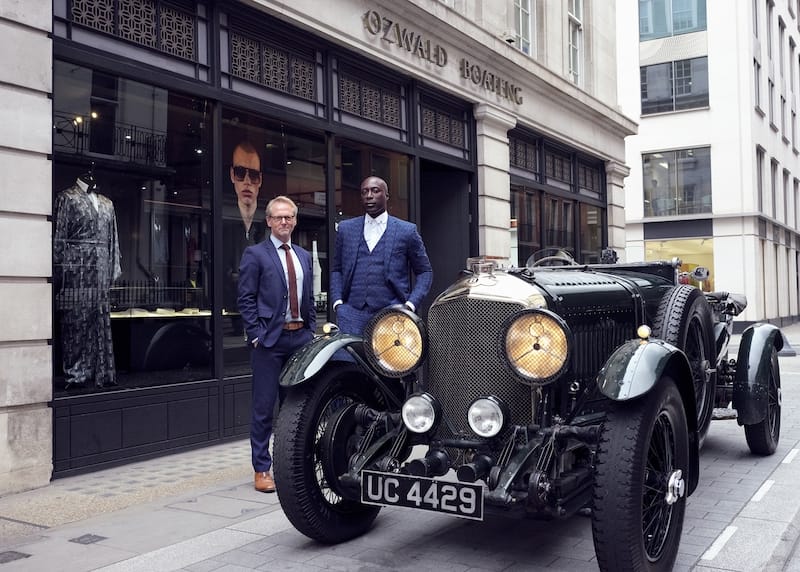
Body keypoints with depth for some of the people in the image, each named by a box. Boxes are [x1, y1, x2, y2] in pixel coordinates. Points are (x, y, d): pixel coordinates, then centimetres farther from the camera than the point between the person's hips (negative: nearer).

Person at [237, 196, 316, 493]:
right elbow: (246, 299, -5)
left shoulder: (304, 256, 16)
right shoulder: (255, 254, -1)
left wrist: (311, 331, 9)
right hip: (270, 338, -5)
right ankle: (262, 470, 9)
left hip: (300, 337, 5)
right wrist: (256, 335, -12)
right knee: (264, 407, 0)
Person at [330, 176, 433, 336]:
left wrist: (411, 304, -3)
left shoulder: (407, 231, 5)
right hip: (353, 314, 2)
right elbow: (336, 269, 19)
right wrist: (337, 301, 4)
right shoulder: (346, 228, 13)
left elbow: (424, 271, 10)